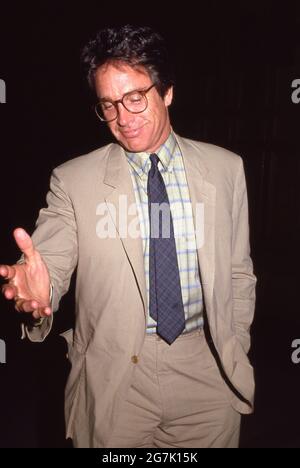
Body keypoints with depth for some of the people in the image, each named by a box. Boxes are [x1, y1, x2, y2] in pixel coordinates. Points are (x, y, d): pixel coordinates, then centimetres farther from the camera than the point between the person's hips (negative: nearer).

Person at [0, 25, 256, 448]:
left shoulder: (225, 169, -3)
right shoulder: (73, 182, -9)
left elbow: (238, 272, 3)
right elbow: (50, 266, -13)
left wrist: (235, 357, 5)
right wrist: (38, 289, -36)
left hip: (206, 368, 2)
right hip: (114, 379, -1)